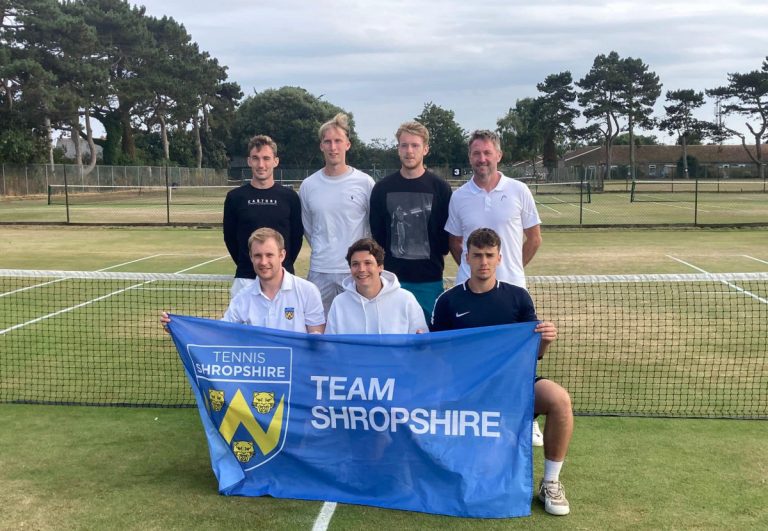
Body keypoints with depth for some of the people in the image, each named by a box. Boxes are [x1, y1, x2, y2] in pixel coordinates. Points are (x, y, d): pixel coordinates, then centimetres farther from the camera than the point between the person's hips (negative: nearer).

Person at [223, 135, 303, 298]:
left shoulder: (289, 197, 2)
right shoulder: (235, 197, 2)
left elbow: (297, 236, 8)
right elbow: (229, 237, 8)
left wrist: (284, 265, 6)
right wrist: (245, 265, 7)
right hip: (245, 279, 0)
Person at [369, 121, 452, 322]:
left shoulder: (440, 188, 0)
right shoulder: (382, 188, 4)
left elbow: (449, 234, 3)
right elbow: (377, 233, 8)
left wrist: (434, 257, 1)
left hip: (430, 280, -1)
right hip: (393, 277, 1)